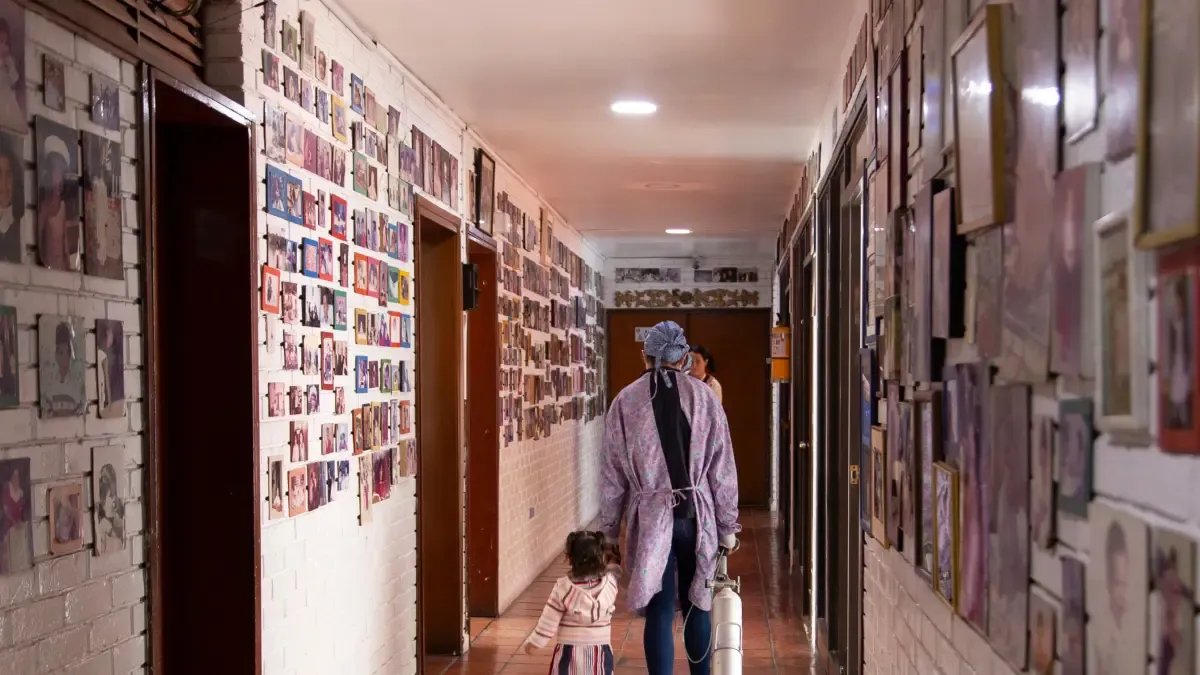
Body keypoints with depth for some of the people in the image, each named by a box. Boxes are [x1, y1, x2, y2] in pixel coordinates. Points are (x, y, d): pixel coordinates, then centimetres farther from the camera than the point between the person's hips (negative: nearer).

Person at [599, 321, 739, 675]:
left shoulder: (625, 401, 0)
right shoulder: (703, 396, 0)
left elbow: (612, 474, 2)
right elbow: (722, 467, 1)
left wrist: (609, 530, 10)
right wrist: (727, 525, 9)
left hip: (649, 518, -1)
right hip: (697, 515, 1)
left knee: (659, 611, 2)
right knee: (697, 604, 15)